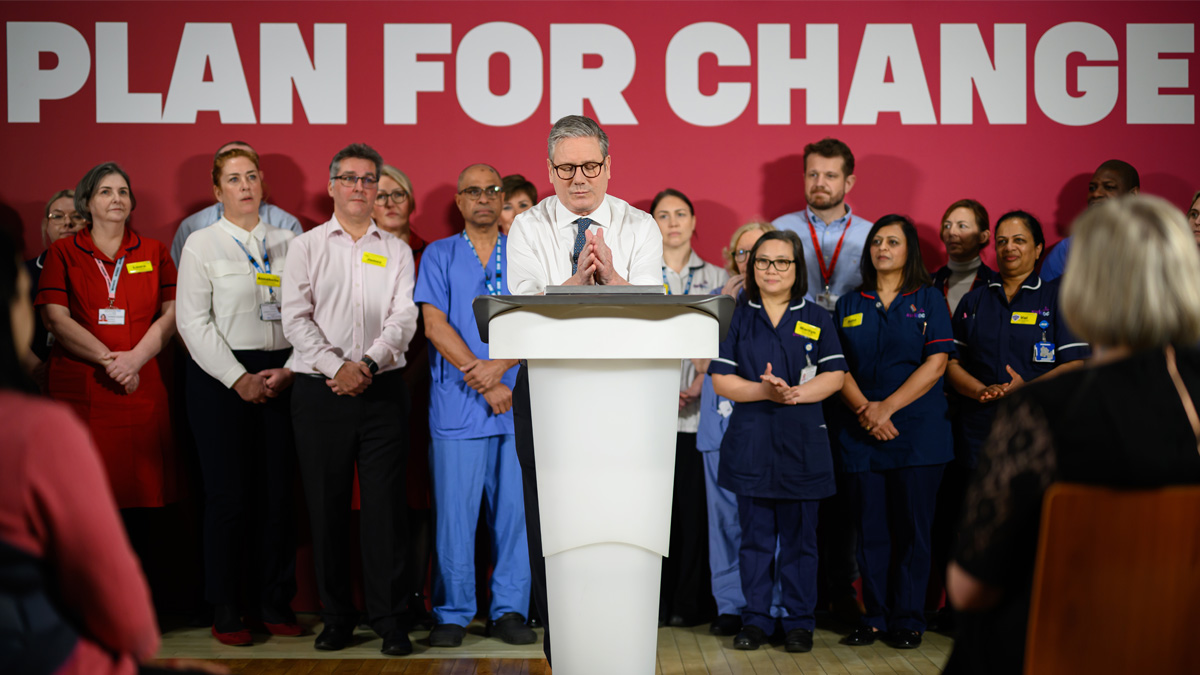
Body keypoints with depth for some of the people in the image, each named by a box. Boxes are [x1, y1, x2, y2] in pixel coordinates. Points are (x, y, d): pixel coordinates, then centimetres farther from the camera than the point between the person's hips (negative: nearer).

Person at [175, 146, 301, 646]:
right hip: (221, 377, -3)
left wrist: (289, 370, -6)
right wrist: (239, 379, -10)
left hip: (282, 376, 3)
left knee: (279, 490, 2)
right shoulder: (201, 245, 3)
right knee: (229, 493, -4)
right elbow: (193, 322, -4)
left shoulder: (286, 243, 12)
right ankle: (225, 609, 6)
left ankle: (274, 601, 12)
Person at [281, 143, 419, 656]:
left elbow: (404, 317, 2)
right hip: (320, 389, 0)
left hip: (382, 388, 0)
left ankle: (389, 619, 4)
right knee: (326, 505, 2)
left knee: (385, 505, -2)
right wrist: (337, 365, -13)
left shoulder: (396, 251, 12)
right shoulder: (306, 247, 9)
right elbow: (296, 319, -1)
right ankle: (336, 618, 12)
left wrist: (368, 364, -13)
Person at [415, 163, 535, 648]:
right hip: (457, 404, -1)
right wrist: (483, 383, -10)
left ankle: (509, 611, 11)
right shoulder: (439, 255, 8)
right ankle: (453, 613, 9)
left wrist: (499, 366, -13)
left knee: (516, 508, 2)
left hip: (517, 404, 2)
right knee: (454, 511, -1)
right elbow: (435, 325, -2)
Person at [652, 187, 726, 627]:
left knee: (694, 504, -2)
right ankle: (651, 603, 4)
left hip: (698, 409, 0)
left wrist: (703, 377, -10)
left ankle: (690, 603, 7)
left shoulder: (715, 277, 13)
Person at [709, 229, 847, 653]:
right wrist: (764, 391, -17)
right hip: (750, 443, 0)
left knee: (799, 537, 4)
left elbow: (834, 377, 0)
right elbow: (721, 380, -1)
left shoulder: (817, 319, 7)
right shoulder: (736, 317, 6)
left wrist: (795, 393, -17)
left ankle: (799, 622, 14)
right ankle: (756, 620, 15)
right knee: (755, 535, 6)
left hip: (802, 443, 0)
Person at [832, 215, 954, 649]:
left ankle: (908, 619, 8)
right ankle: (875, 617, 11)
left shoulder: (928, 300, 5)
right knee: (871, 529, 3)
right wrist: (863, 409, -11)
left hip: (918, 431, -2)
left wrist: (886, 409, -12)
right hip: (860, 435, 2)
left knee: (912, 528, 0)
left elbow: (935, 364, -4)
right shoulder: (850, 305, 13)